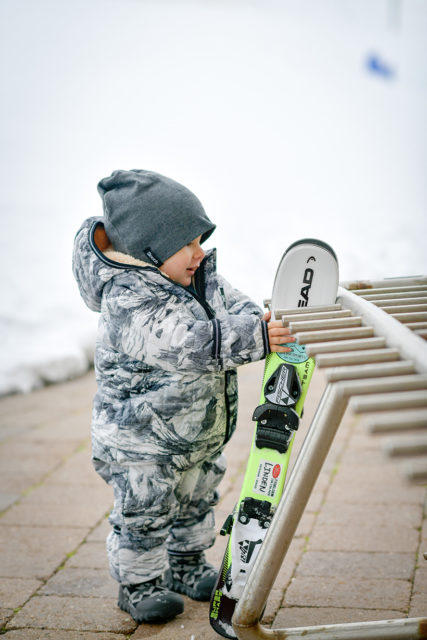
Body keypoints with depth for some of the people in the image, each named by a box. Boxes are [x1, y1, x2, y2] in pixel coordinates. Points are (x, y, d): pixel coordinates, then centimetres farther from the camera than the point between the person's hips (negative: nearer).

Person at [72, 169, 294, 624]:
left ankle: (187, 568, 44)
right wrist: (253, 338, -49)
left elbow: (227, 302, 2)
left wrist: (260, 320, -20)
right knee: (143, 514, 6)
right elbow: (191, 343, -42)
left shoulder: (195, 277, -3)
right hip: (141, 436, -9)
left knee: (196, 501, 23)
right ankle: (138, 585, 27)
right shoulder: (128, 304, -31)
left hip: (198, 431, 9)